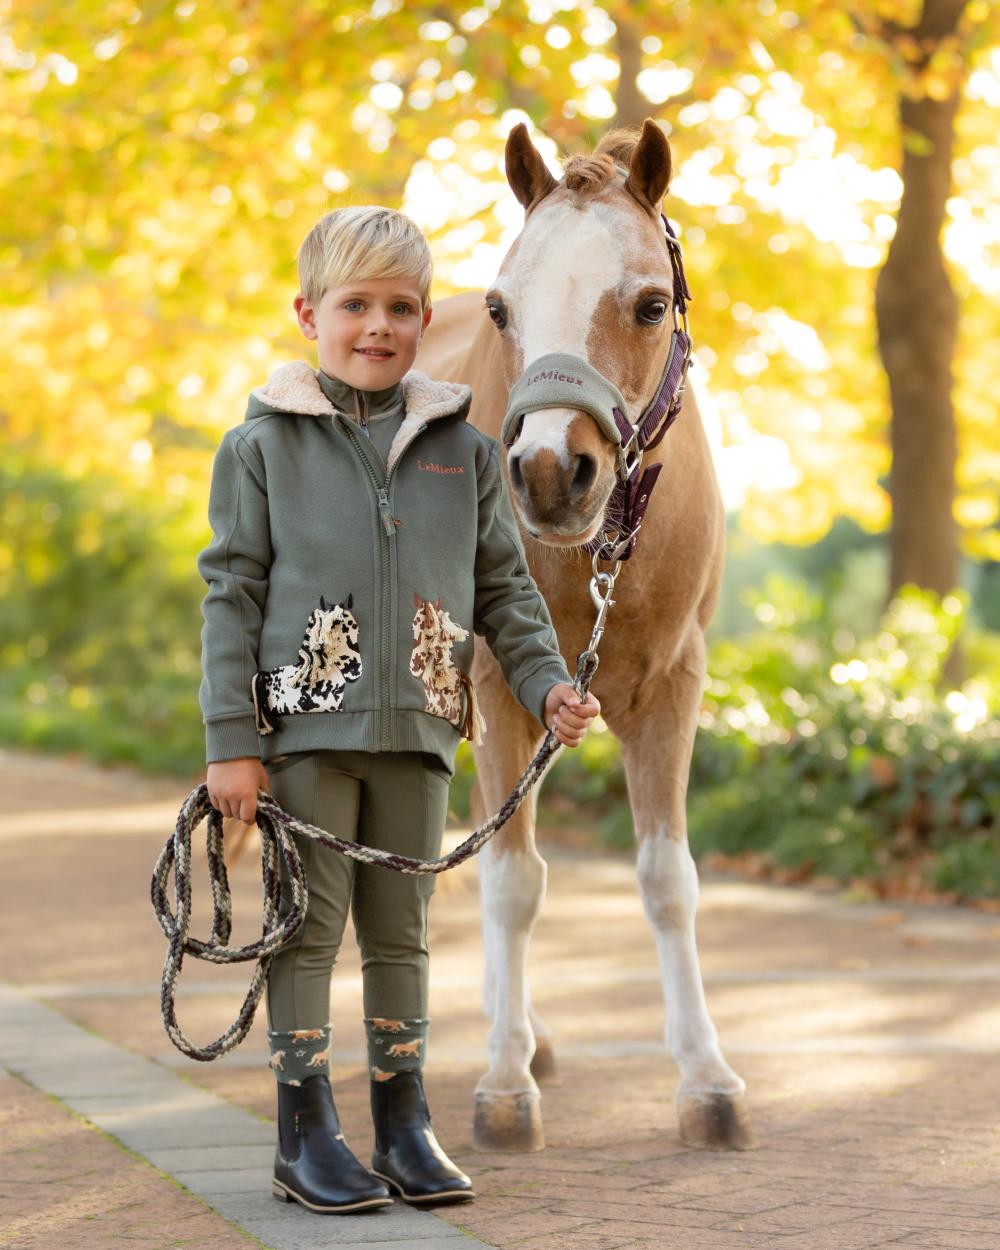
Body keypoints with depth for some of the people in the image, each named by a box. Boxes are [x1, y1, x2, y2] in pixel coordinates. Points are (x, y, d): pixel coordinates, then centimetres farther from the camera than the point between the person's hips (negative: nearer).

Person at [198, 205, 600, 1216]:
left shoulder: (461, 449, 8)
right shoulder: (263, 445, -1)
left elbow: (502, 585, 13)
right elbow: (232, 593, -2)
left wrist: (545, 681, -2)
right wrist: (231, 742, -7)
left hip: (416, 727, 3)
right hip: (306, 725, -3)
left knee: (400, 931, 10)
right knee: (309, 926, 1)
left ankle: (403, 1125, 19)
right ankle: (306, 1137, 10)